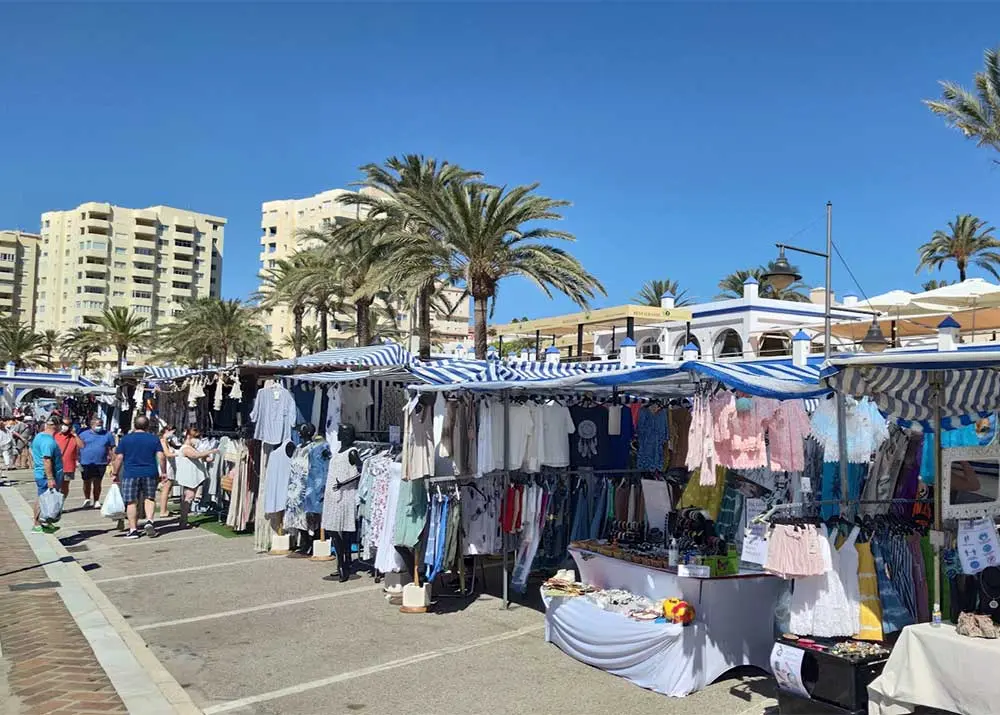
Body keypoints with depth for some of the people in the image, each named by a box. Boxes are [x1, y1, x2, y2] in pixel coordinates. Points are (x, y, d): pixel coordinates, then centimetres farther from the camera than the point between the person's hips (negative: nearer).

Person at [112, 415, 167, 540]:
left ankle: (133, 530, 6)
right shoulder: (154, 439, 3)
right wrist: (163, 472, 7)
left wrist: (115, 474, 7)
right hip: (150, 473, 1)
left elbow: (119, 458, -1)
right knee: (149, 498, 14)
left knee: (131, 502, 5)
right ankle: (149, 520, -7)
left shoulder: (125, 439, 2)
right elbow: (161, 457, -2)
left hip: (130, 474, -1)